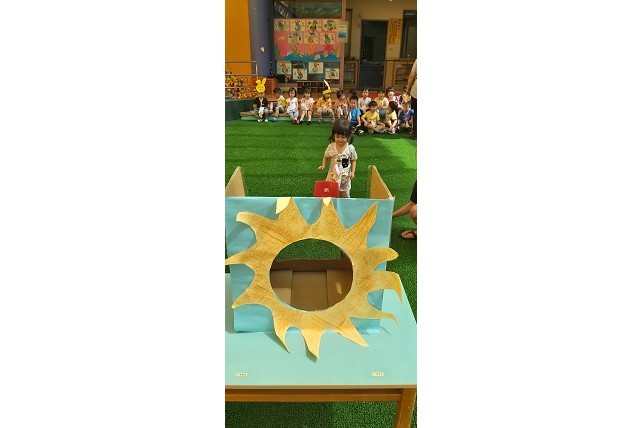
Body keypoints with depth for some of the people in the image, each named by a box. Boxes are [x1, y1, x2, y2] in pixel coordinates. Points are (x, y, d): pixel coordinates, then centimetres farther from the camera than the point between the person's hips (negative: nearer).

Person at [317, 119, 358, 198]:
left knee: (345, 195, 12)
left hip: (345, 175, 0)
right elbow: (326, 156, 5)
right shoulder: (331, 147, -11)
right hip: (333, 174, 1)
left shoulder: (350, 148, -13)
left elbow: (353, 160, -2)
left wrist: (352, 172, -11)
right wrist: (323, 165, -9)